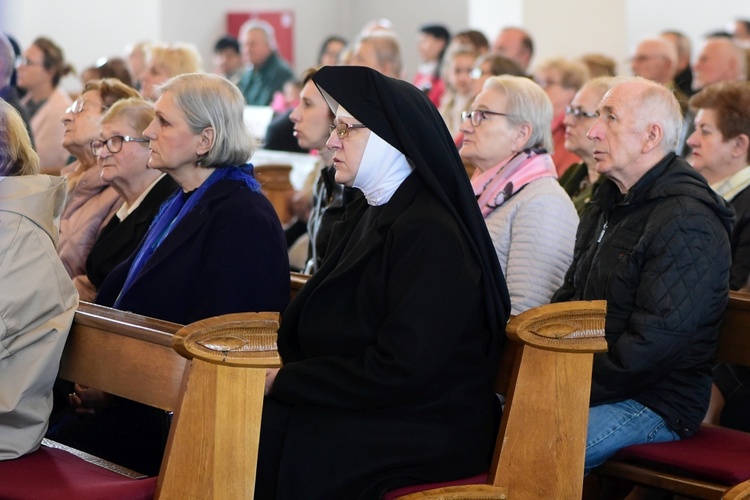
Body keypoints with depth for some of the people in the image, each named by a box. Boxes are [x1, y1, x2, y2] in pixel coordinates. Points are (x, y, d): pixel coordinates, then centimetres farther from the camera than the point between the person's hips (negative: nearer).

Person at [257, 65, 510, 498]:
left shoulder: (429, 234, -16)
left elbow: (400, 371, -22)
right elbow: (313, 331, 17)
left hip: (418, 441, -9)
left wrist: (283, 381, -16)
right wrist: (275, 370, -3)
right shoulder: (370, 215, 14)